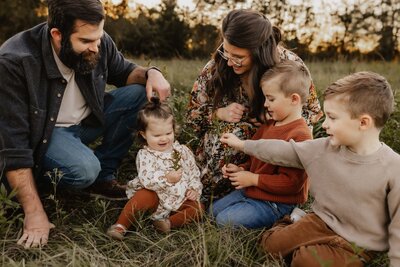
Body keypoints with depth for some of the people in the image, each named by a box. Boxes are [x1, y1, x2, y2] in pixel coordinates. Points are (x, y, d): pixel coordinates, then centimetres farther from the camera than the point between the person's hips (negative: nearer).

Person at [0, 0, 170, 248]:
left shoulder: (98, 43, -16)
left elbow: (123, 71, 7)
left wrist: (150, 73, -19)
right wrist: (35, 213, -30)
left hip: (86, 121, 6)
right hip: (44, 132, -5)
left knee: (138, 93, -15)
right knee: (83, 169, -35)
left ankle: (103, 176, -6)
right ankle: (46, 177, 2)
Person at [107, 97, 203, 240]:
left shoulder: (183, 151, 5)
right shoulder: (144, 155, -7)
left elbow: (194, 172, 14)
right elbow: (146, 179, -20)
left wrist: (194, 189, -2)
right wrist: (166, 178, -34)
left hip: (179, 198, 4)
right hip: (156, 196, -3)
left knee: (197, 207, -20)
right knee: (144, 195, -33)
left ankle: (170, 222, -31)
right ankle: (121, 225, -26)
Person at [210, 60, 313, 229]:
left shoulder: (300, 136, -23)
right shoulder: (269, 126, 7)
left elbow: (292, 183, -27)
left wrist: (253, 179, -21)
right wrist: (241, 169, 0)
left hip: (276, 203, -10)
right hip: (251, 192, 10)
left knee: (224, 221, -16)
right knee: (213, 210, 15)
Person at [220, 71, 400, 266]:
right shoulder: (324, 148, -8)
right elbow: (284, 151, 3)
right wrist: (242, 145, 8)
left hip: (357, 243, -4)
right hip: (321, 220, 5)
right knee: (272, 242, -1)